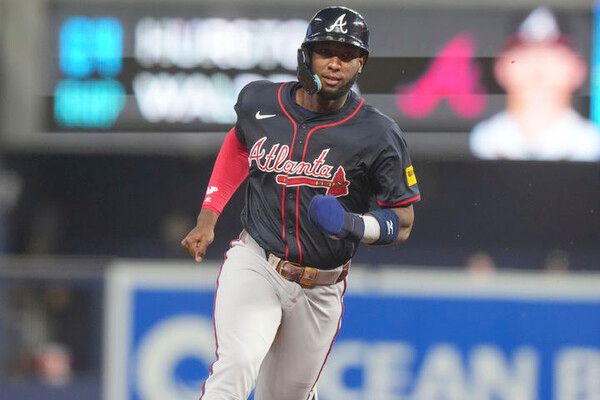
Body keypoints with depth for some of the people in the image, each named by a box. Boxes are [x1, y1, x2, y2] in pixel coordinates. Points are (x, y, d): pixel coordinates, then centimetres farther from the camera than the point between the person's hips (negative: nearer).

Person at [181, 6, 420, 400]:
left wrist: (354, 225, -25)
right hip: (254, 264, 0)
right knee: (236, 368, -25)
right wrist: (207, 219, 13)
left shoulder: (378, 136, -11)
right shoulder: (259, 102, -3)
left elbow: (403, 222, -4)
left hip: (320, 290, 0)